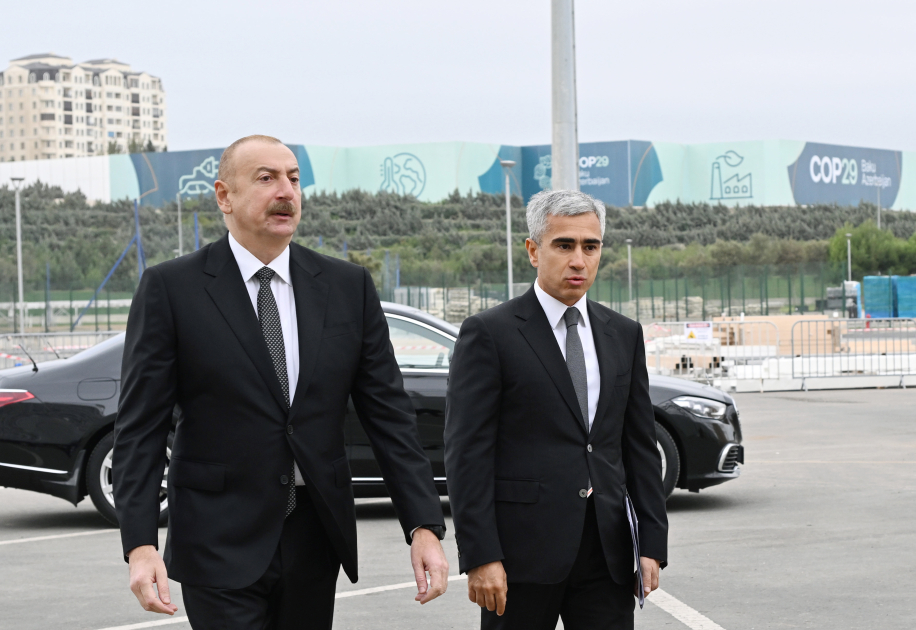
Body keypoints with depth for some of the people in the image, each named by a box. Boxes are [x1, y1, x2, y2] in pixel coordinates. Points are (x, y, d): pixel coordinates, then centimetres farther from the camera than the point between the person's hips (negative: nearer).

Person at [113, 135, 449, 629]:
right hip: (220, 547, -3)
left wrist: (424, 525, -4)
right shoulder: (171, 288, -3)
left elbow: (388, 412, 5)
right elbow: (140, 428, -5)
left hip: (316, 539, 4)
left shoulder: (348, 287, 6)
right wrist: (140, 545, -15)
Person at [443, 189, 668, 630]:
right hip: (523, 552, -4)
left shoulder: (623, 335, 13)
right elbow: (467, 455, -8)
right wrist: (479, 557, -15)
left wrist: (652, 544, 6)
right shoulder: (488, 334, -3)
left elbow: (640, 445, 14)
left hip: (607, 554, 4)